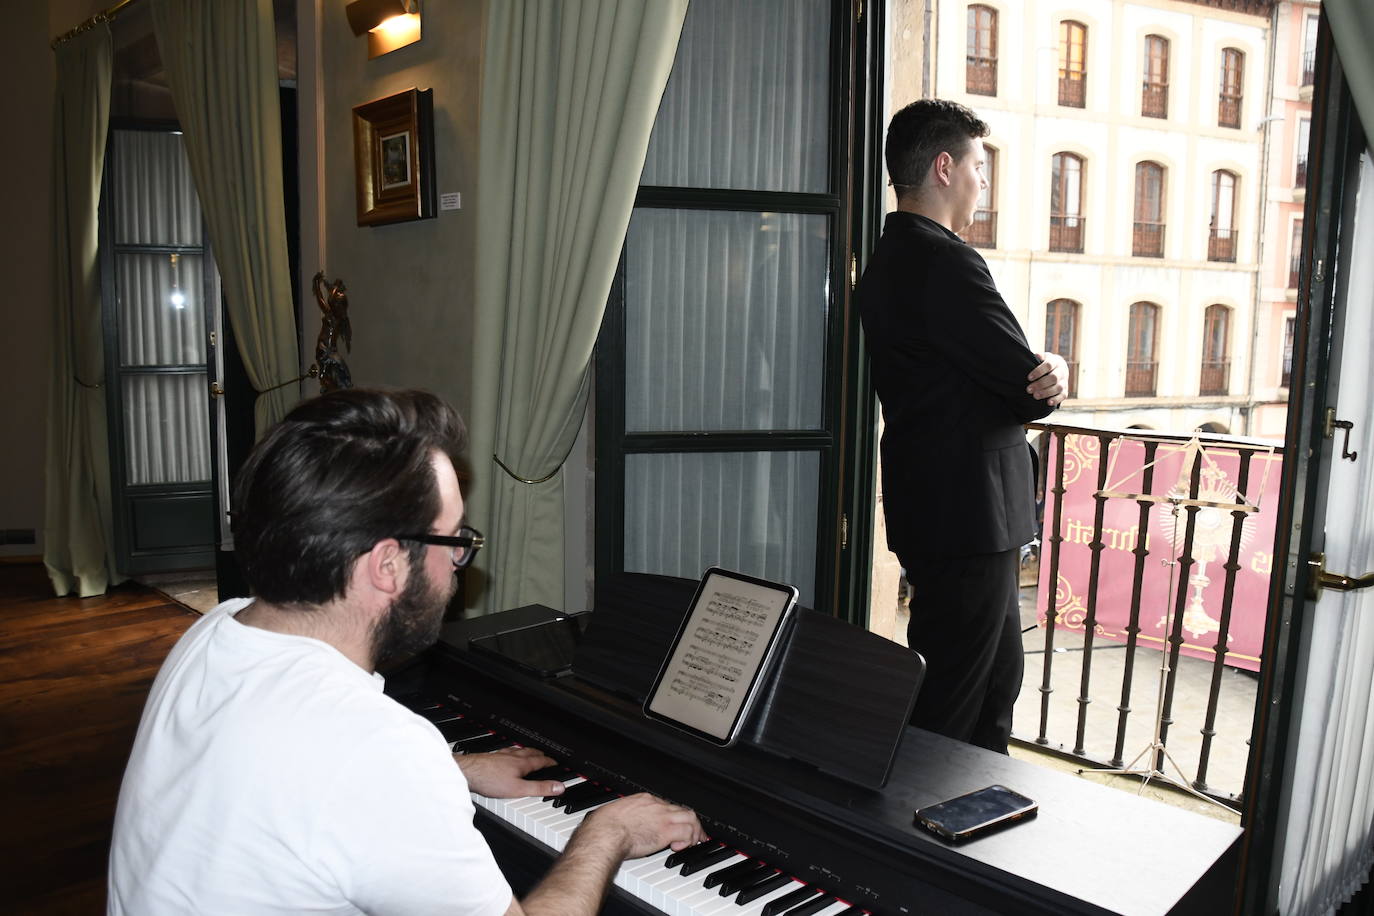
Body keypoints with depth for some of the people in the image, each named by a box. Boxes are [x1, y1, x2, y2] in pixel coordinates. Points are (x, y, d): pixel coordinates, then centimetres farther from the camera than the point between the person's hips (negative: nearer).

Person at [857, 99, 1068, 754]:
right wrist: (1052, 374, 6)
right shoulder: (946, 263, -20)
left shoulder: (888, 261, 13)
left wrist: (1042, 373, -7)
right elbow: (1028, 385, -17)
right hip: (968, 517, -11)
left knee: (1000, 676, 24)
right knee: (950, 702, 1)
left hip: (935, 508, 11)